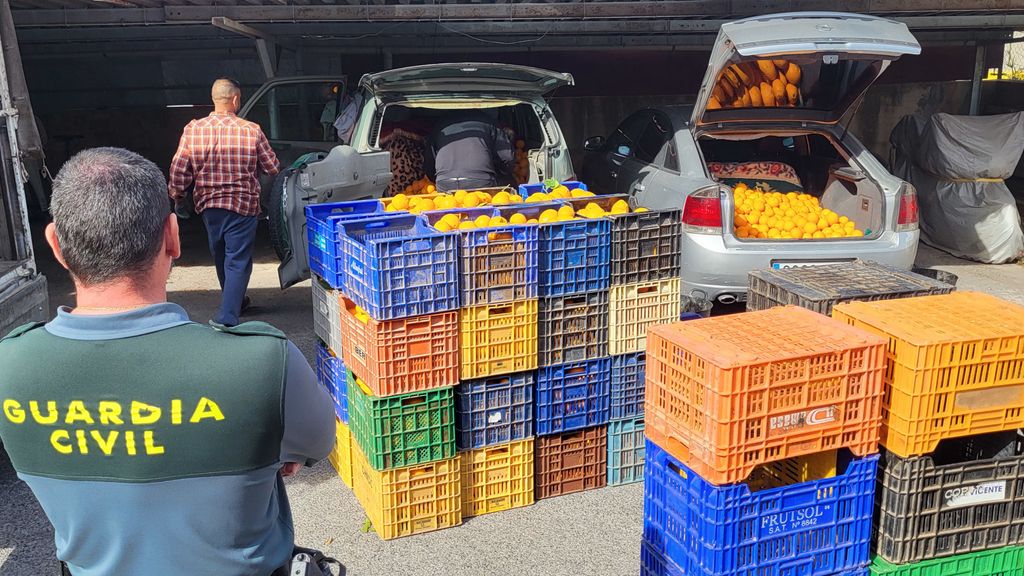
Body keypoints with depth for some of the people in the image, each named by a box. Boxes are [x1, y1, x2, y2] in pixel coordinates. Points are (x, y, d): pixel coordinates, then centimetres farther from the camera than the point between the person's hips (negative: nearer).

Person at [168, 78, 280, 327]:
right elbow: (273, 168, -1)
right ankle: (227, 318, -10)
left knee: (221, 257, 23)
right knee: (238, 262, 1)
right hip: (242, 205, -4)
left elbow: (178, 171, -5)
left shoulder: (193, 129, -6)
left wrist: (176, 198, 12)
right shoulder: (252, 131, -11)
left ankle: (235, 302, 43)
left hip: (208, 204, 4)